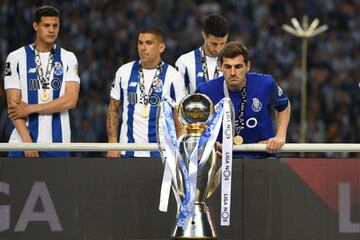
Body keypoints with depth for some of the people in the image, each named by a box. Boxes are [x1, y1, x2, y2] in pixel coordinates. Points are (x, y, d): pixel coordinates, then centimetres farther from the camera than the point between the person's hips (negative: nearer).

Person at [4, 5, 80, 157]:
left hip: (57, 144, 1)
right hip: (21, 144, -1)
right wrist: (27, 142, -14)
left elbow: (70, 100, -6)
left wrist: (30, 108, -11)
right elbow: (13, 105, -3)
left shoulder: (68, 59, 7)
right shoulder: (16, 58, 3)